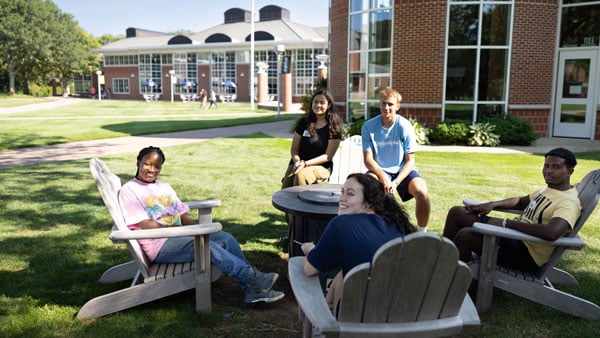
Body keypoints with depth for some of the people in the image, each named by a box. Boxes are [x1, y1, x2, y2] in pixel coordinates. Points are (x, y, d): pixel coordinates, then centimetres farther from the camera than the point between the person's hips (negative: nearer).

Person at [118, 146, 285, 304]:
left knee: (225, 237, -14)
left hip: (179, 238, 7)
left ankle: (253, 290, -18)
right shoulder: (129, 190, 1)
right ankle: (252, 277, -32)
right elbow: (146, 224, -10)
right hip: (158, 246, -7)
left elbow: (184, 216, 17)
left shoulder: (165, 187, 22)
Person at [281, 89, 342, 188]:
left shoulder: (333, 126, 1)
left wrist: (305, 163, -15)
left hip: (321, 166, -3)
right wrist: (297, 161, -11)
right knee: (286, 189, -26)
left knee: (301, 175, -36)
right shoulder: (304, 122, 11)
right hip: (299, 164, 3)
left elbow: (328, 156, -4)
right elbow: (294, 148, 11)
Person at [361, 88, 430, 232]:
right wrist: (382, 176, -27)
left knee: (421, 191, -30)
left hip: (403, 170, 0)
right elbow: (368, 159, -9)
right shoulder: (369, 126, -7)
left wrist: (396, 182, -22)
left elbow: (410, 161, -7)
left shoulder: (405, 126, -9)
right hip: (379, 170, 0)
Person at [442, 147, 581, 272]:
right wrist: (493, 205, 8)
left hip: (526, 254, -9)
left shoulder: (569, 203, -18)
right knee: (457, 212, 3)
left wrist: (507, 223, -29)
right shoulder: (548, 188, 12)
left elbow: (552, 232, -36)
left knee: (465, 235, -29)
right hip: (515, 234, 10)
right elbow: (521, 202, 27)